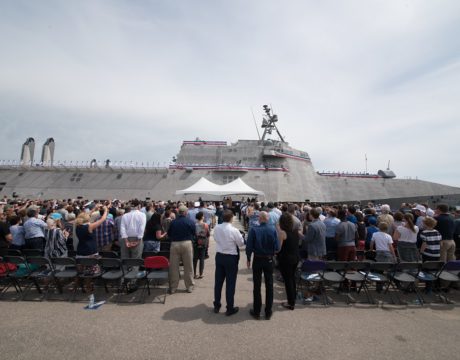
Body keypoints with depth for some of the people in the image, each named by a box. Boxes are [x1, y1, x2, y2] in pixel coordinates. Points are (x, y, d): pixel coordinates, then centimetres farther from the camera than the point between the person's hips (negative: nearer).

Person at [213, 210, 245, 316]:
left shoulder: (216, 228, -6)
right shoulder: (234, 230, -21)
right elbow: (241, 243, -8)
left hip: (219, 256, 5)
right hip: (231, 258, -5)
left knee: (218, 281, 16)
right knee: (230, 283, 7)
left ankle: (216, 305, 30)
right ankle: (230, 308, 19)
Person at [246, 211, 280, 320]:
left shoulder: (254, 230, -16)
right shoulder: (273, 229, -13)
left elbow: (249, 247, -15)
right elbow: (277, 248, -12)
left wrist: (248, 259, 1)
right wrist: (271, 252, 9)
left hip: (257, 260, -1)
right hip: (269, 260, 1)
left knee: (257, 286, 11)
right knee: (269, 285, 14)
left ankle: (256, 312, 23)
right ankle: (268, 312, 24)